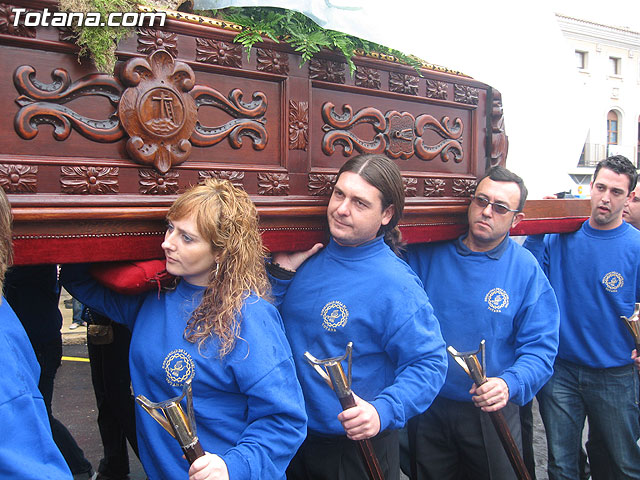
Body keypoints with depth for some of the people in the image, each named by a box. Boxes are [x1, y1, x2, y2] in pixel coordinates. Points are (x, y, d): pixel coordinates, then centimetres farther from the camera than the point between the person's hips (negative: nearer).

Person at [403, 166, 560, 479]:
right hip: (427, 410, 1)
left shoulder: (526, 270, -7)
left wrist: (509, 383, -27)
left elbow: (540, 347, -10)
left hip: (491, 413, -1)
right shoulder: (427, 256, -4)